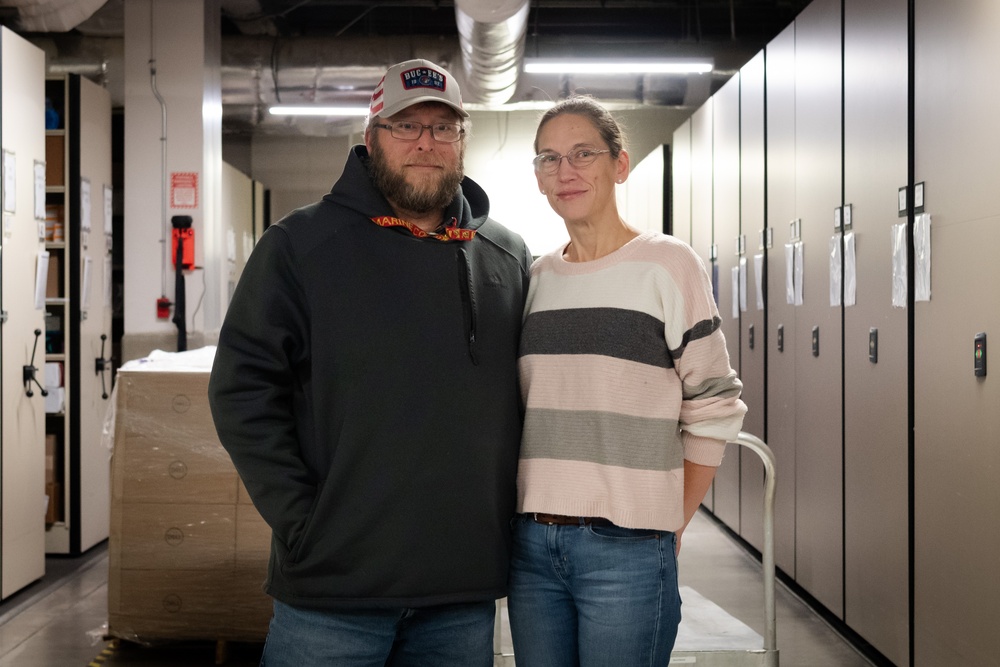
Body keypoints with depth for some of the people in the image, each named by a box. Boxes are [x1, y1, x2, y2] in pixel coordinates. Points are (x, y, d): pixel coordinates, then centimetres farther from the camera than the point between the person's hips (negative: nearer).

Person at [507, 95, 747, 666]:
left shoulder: (667, 264, -4)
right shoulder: (535, 278, 10)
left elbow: (713, 412, -3)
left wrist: (669, 526, -2)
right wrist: (528, 518, 9)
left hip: (627, 549, -4)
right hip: (531, 541, 5)